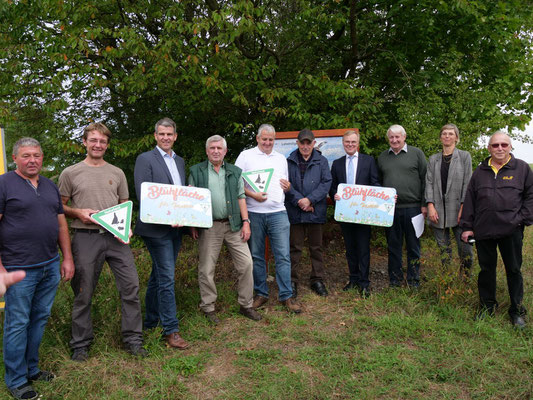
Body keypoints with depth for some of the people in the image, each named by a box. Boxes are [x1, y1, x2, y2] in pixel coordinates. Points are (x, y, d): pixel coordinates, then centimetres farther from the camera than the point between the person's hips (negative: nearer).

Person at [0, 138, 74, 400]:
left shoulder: (50, 186, 13)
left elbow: (61, 224, 16)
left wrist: (67, 258, 12)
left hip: (51, 267, 6)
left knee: (40, 319, 14)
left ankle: (31, 369, 30)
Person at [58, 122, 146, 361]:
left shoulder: (117, 173, 14)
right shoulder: (70, 173, 6)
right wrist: (78, 212, -11)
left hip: (115, 237, 2)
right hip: (85, 238, -2)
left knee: (130, 286, 0)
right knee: (83, 292, 6)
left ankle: (133, 340, 14)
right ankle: (81, 344, 23)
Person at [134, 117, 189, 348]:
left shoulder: (180, 161, 16)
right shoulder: (145, 159, -6)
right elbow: (143, 196, -13)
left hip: (175, 227, 7)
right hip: (157, 228, -7)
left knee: (159, 276, 16)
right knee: (166, 278, -5)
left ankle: (150, 321, 30)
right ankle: (170, 330, 4)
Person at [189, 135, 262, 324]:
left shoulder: (235, 172, 11)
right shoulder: (196, 171, 6)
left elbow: (241, 198, 9)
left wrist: (245, 222, 0)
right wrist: (192, 225, -1)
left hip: (233, 224, 2)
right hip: (208, 226, -2)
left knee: (246, 264, 0)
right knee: (206, 269, 4)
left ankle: (246, 305, 15)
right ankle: (208, 307, 20)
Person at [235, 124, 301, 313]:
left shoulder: (281, 159, 16)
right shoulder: (246, 156, 5)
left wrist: (288, 186, 0)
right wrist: (252, 194, -15)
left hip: (278, 213, 2)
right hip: (254, 213, -2)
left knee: (283, 255, -2)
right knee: (256, 256, 7)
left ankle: (286, 296, 5)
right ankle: (261, 294, 20)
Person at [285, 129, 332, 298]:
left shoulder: (322, 161, 7)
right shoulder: (289, 161, 5)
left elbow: (326, 182, -2)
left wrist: (310, 199, -12)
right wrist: (299, 200, -14)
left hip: (316, 211, 1)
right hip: (295, 212, -1)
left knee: (316, 247, 10)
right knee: (295, 248, 5)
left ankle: (317, 280, 22)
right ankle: (292, 281, 14)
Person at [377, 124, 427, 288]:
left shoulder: (416, 153, 4)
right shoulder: (382, 157, 13)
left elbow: (425, 180, 1)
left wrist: (424, 204, -4)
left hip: (412, 207, -2)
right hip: (390, 208, 3)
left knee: (413, 246, 6)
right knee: (393, 245, 9)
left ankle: (414, 280, 17)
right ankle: (394, 280, 20)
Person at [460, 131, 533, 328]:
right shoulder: (480, 171, 10)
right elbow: (469, 199, 10)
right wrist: (467, 226, 7)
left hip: (511, 232, -2)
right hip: (483, 231, 2)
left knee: (514, 270, 7)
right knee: (486, 269, 11)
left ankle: (517, 311, 21)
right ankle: (487, 306, 27)